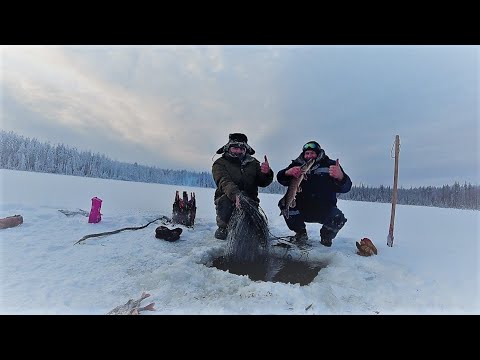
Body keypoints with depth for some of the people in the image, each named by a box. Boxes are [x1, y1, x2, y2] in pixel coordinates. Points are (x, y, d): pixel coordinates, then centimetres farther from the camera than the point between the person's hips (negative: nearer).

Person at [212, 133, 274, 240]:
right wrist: (236, 195, -44)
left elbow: (263, 183, -1)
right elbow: (224, 182, -24)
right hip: (228, 200, -3)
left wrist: (266, 173, -25)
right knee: (225, 200, -36)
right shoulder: (220, 163, -5)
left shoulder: (253, 163, 8)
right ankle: (223, 227, -6)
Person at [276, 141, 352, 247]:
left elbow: (345, 187, -15)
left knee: (339, 219, -28)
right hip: (301, 209, 2)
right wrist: (288, 172, -36)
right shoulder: (297, 165, 2)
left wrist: (340, 177, -40)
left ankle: (326, 236, 11)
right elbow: (281, 178, -11)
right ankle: (300, 233, 5)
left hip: (325, 210, -1)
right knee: (284, 203, -23)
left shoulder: (329, 165, -3)